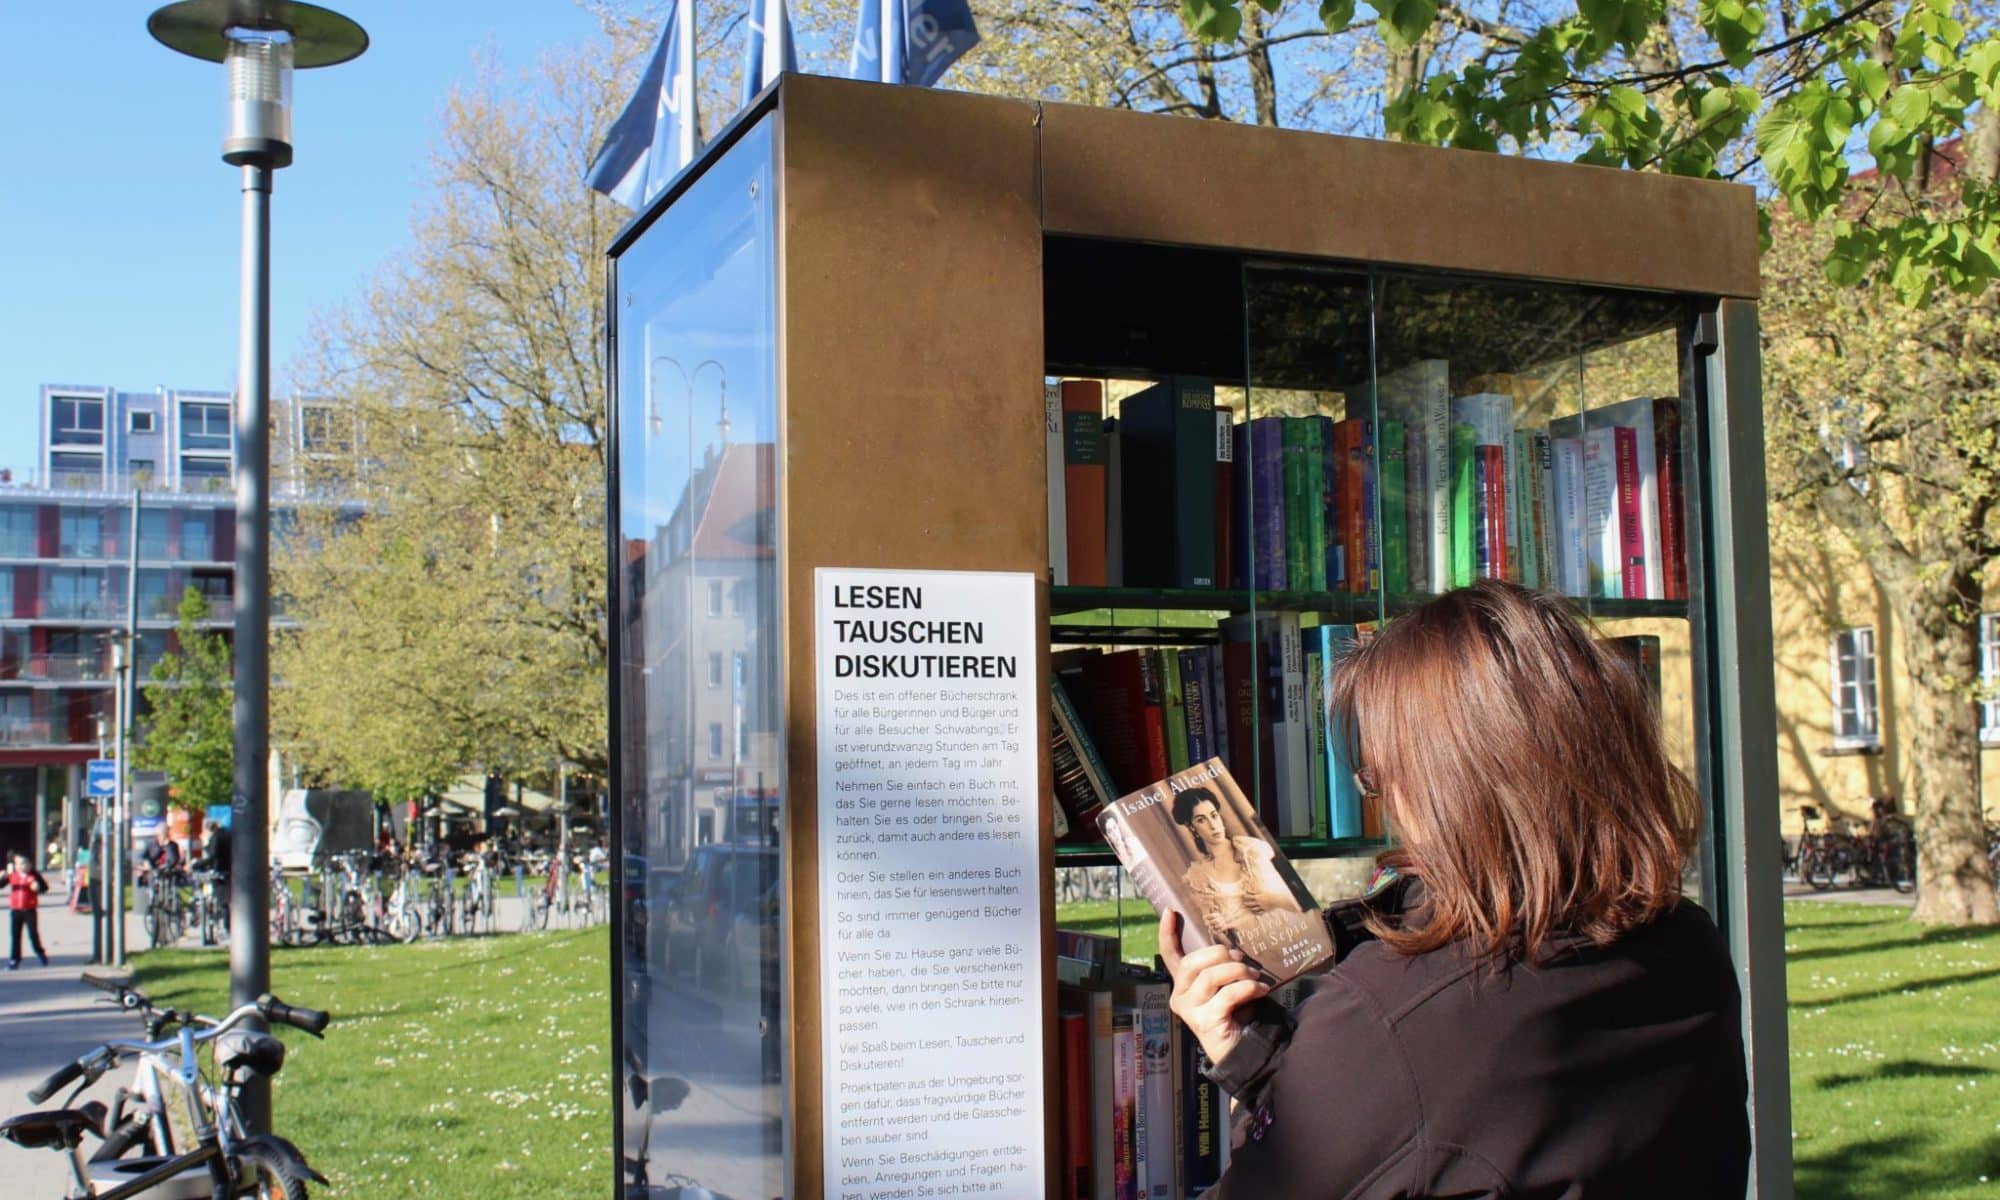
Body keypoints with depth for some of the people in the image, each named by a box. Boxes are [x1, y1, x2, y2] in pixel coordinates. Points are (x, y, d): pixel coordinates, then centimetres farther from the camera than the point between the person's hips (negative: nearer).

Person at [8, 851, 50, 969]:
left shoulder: (34, 875, -2)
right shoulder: (12, 876, 4)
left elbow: (45, 887, 0)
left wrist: (38, 887, -22)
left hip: (30, 910, -2)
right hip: (15, 910, 2)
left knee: (33, 934, 2)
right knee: (14, 935, 3)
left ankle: (41, 954, 22)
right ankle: (14, 960, 9)